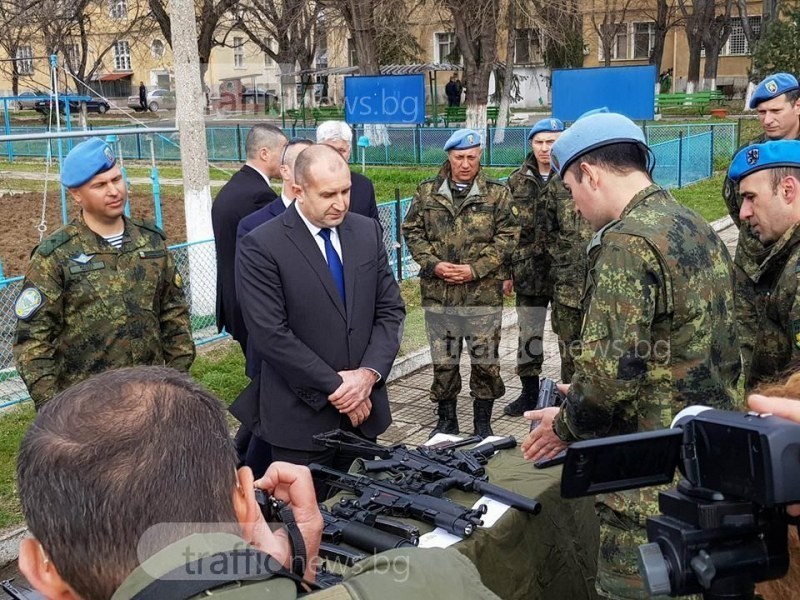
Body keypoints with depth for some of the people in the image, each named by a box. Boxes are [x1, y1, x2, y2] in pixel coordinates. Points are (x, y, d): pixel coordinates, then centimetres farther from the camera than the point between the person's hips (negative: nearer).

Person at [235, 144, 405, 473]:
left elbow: (391, 310, 4)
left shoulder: (368, 231, 4)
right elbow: (271, 335, -16)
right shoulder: (260, 247, -12)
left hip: (365, 407, 5)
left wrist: (369, 373, -10)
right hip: (302, 417, -4)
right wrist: (335, 386, -14)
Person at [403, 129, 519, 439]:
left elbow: (507, 237, -2)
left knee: (485, 361, 5)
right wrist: (432, 264, -8)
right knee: (443, 361, 10)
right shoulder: (427, 192, 6)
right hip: (438, 293, 2)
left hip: (483, 294, -1)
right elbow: (412, 231, 7)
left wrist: (476, 269, -12)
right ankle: (446, 419, 26)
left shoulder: (497, 194, 1)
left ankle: (483, 422, 22)